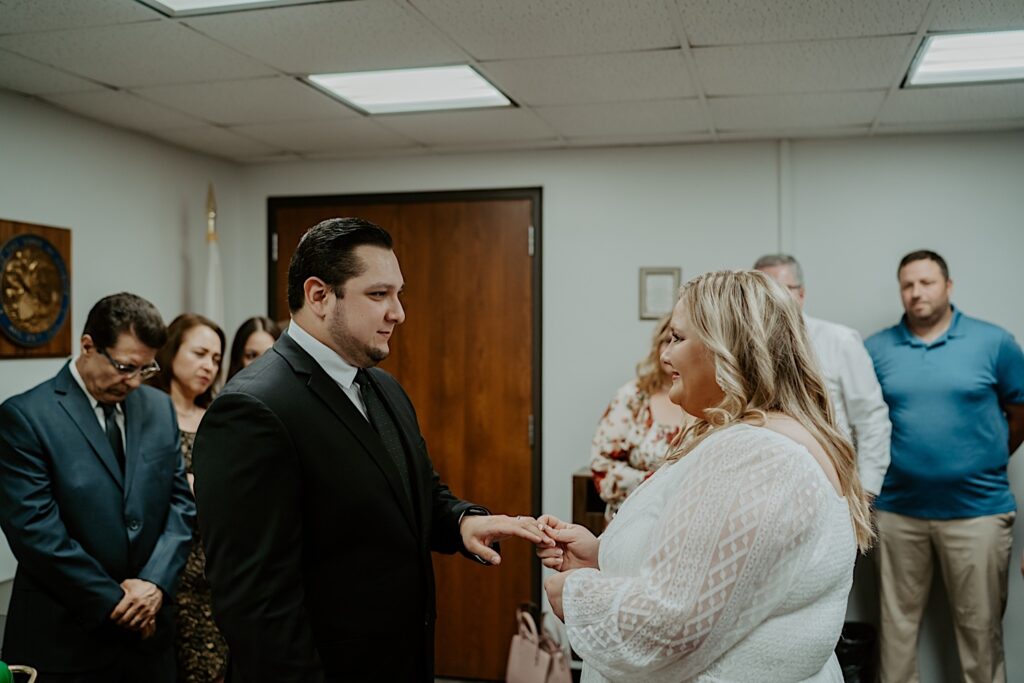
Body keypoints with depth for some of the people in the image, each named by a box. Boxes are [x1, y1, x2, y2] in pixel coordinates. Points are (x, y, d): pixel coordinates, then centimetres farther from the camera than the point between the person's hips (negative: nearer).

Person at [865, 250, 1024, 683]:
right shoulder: (876, 349, 0)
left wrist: (987, 460, 10)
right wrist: (890, 464, 6)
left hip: (977, 508, -1)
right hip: (897, 508, 1)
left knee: (978, 622, 10)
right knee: (898, 618, 13)